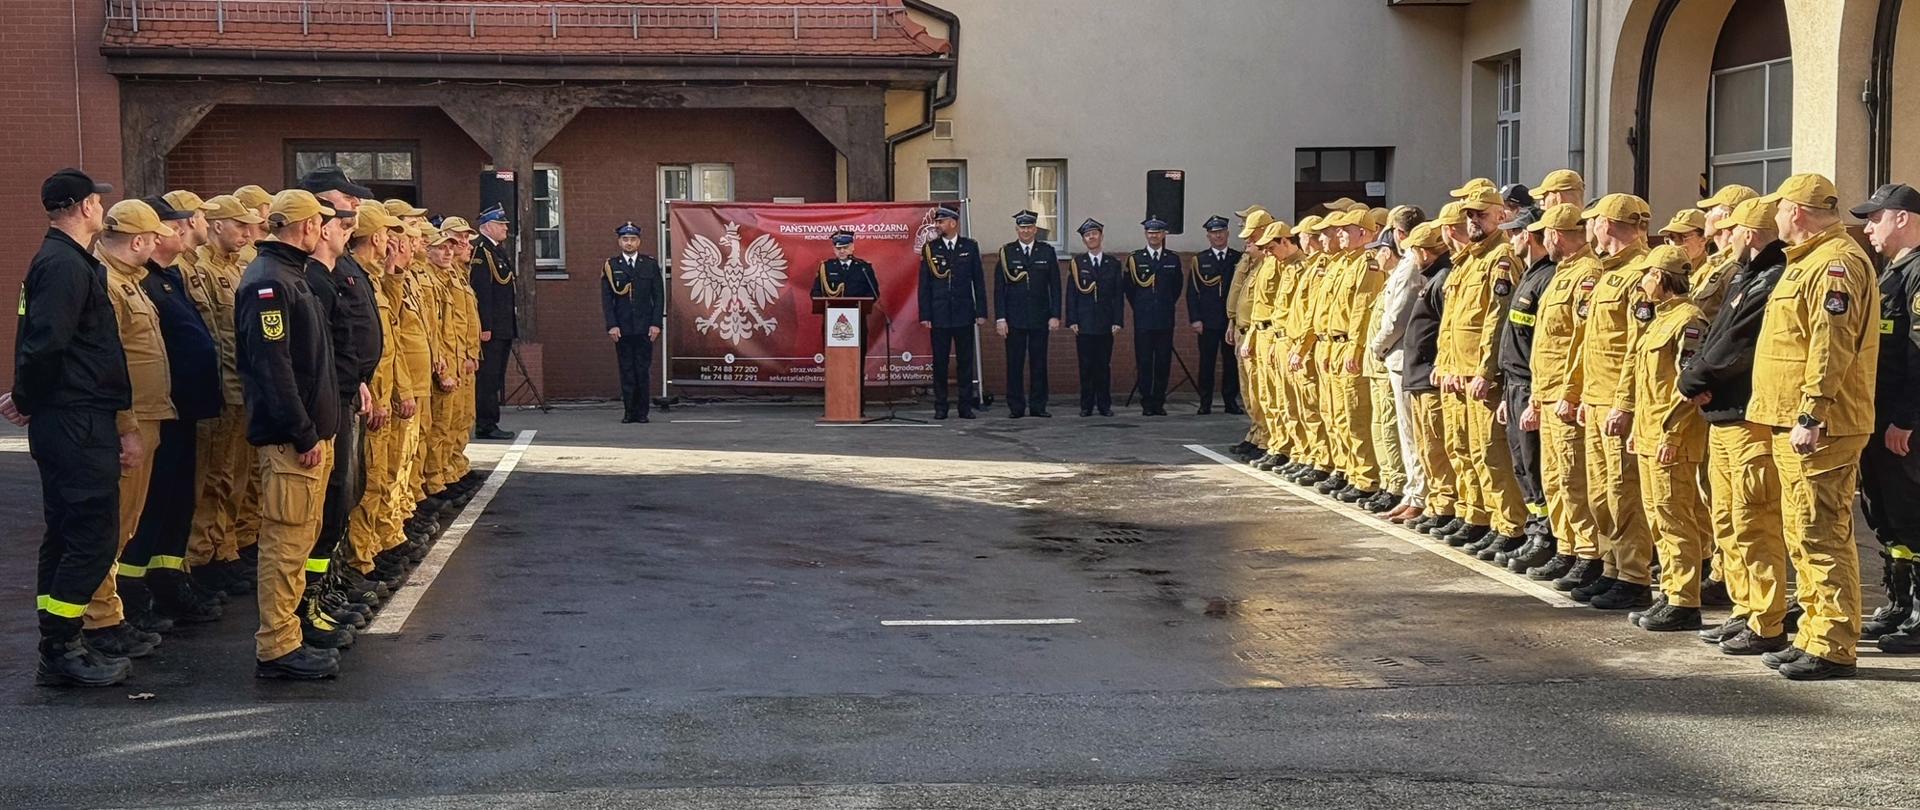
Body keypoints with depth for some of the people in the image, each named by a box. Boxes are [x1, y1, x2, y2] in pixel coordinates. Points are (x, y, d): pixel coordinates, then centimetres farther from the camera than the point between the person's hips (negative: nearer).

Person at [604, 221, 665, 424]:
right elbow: (606, 299, 2)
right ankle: (629, 411, 6)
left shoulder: (650, 264, 7)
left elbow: (659, 296, 5)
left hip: (644, 328, 0)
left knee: (643, 370, -1)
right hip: (621, 329, 0)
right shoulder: (610, 266, 5)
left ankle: (642, 412, 5)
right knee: (626, 371, 2)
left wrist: (656, 324, -4)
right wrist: (612, 325, -7)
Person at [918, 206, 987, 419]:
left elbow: (978, 281, 6)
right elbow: (924, 285, 4)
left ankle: (966, 406, 9)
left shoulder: (970, 247, 6)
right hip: (939, 315, 0)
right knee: (939, 362, 1)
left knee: (965, 361, 3)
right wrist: (924, 315, -3)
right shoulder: (929, 249, 5)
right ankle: (940, 407, 7)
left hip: (964, 314, 0)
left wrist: (981, 312, 0)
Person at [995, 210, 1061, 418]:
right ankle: (1016, 407, 5)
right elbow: (999, 288, 2)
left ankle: (1037, 406, 10)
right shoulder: (1006, 252, 4)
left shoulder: (1047, 252, 7)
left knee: (1039, 363, 3)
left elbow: (1055, 286, 7)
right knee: (1014, 364, 0)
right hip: (1015, 319, -1)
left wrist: (1055, 315, -1)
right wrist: (1000, 318, -5)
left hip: (1040, 318, 1)